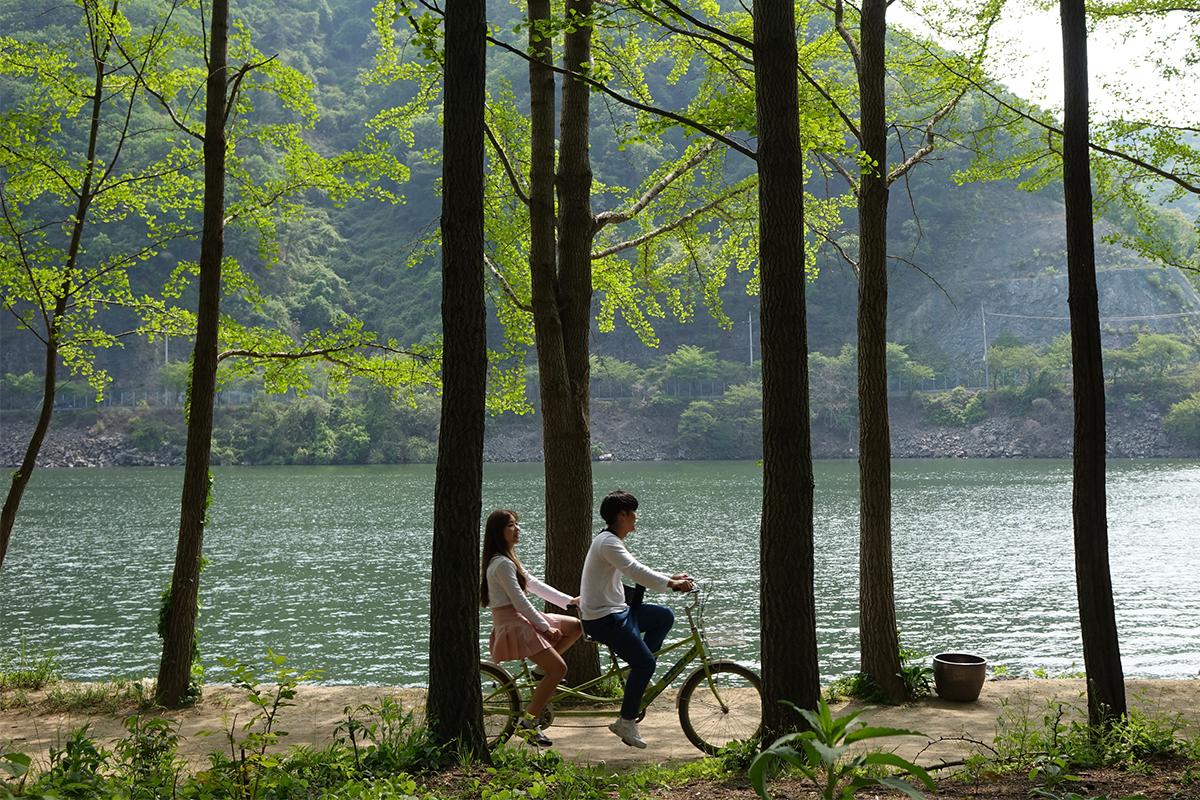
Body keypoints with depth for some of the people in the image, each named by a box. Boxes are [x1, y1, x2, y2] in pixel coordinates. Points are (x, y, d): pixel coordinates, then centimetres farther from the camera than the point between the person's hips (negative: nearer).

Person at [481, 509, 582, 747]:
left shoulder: (508, 560, 16)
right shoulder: (501, 563, -17)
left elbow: (536, 585, 18)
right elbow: (519, 601, -19)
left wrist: (569, 600, 13)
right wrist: (545, 627, -12)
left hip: (522, 619, 10)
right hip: (512, 623, -10)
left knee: (576, 626, 10)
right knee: (559, 667, -15)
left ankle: (545, 674, 12)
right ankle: (528, 723, -11)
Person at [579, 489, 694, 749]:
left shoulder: (612, 541, 15)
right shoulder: (608, 542, -18)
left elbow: (636, 572, 20)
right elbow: (636, 572, -29)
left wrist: (671, 578, 12)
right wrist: (671, 583, -29)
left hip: (616, 610, 10)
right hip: (603, 618, -10)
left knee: (664, 616, 13)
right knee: (646, 662, -14)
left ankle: (639, 673, 14)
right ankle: (626, 722, -5)